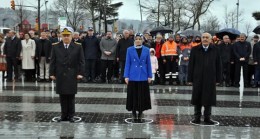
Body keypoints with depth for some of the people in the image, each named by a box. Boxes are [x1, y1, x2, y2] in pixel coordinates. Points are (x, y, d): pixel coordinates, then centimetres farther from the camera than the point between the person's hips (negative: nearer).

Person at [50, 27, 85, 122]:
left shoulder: (78, 47, 2)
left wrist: (80, 73, -7)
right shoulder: (56, 47, 7)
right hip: (60, 76, 2)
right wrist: (52, 73, 0)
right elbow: (52, 61, 7)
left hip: (72, 76, -2)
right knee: (62, 96, 6)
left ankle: (71, 116, 13)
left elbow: (81, 61, 1)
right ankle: (64, 115, 15)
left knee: (71, 96, 4)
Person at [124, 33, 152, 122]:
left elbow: (148, 64, 5)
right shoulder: (130, 50, 1)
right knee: (133, 95, 4)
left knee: (142, 95, 4)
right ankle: (134, 113, 17)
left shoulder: (146, 50, 3)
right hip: (133, 76, -1)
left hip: (143, 76, 1)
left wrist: (150, 76, 2)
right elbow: (127, 63, 1)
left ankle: (140, 113, 16)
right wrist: (126, 76, -5)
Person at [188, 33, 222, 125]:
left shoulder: (215, 50, 3)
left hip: (210, 79, 0)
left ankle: (207, 118, 17)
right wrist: (190, 79, -3)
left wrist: (218, 79, 0)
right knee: (197, 98, 6)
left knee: (209, 98, 6)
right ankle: (197, 117, 18)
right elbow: (191, 65, 1)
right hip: (197, 78, 0)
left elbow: (218, 65, 4)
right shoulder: (195, 50, 1)